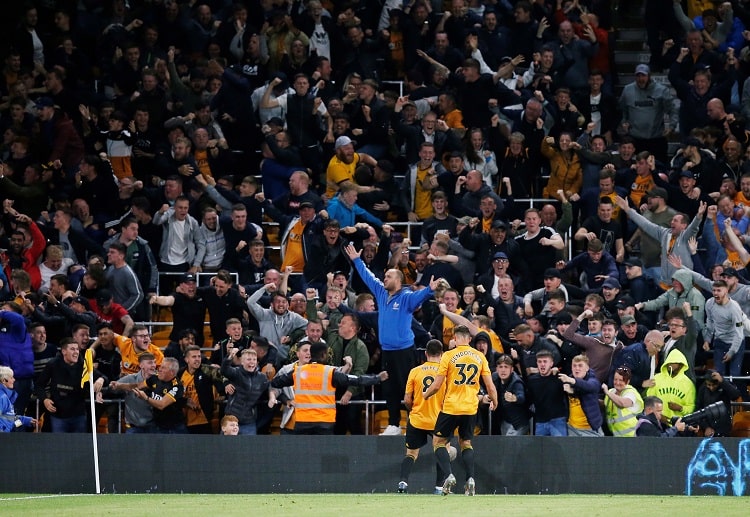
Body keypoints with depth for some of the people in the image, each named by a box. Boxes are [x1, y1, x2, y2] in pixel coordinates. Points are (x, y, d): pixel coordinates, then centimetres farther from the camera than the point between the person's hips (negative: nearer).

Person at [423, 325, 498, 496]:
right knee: (466, 443, 18)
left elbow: (437, 385, -8)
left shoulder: (448, 356, -7)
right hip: (471, 408, 4)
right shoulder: (480, 357, 3)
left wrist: (425, 394, 12)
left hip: (451, 407, -4)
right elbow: (490, 385, 2)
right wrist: (494, 402, 21)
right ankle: (470, 479, 1)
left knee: (439, 441, 9)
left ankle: (449, 475, -11)